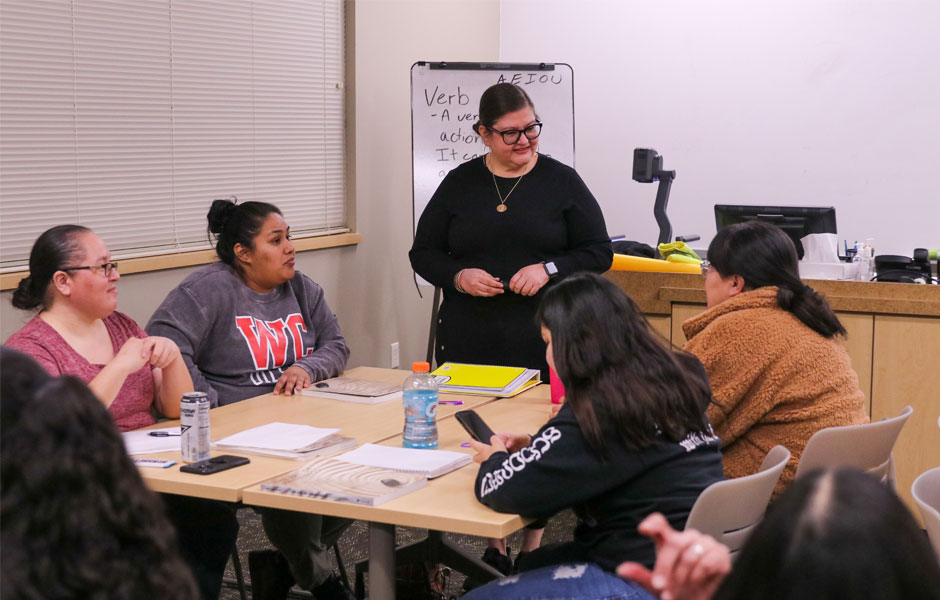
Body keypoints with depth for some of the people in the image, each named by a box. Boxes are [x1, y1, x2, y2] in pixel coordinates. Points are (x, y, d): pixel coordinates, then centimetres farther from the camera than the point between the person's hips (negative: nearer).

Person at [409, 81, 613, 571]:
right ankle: (494, 548, 19)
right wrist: (458, 276, -9)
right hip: (469, 343, 2)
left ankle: (533, 550, 15)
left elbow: (599, 253, 3)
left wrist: (549, 269, -14)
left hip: (542, 344, -2)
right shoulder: (459, 183, 9)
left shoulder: (562, 181, 4)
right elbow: (423, 253, 11)